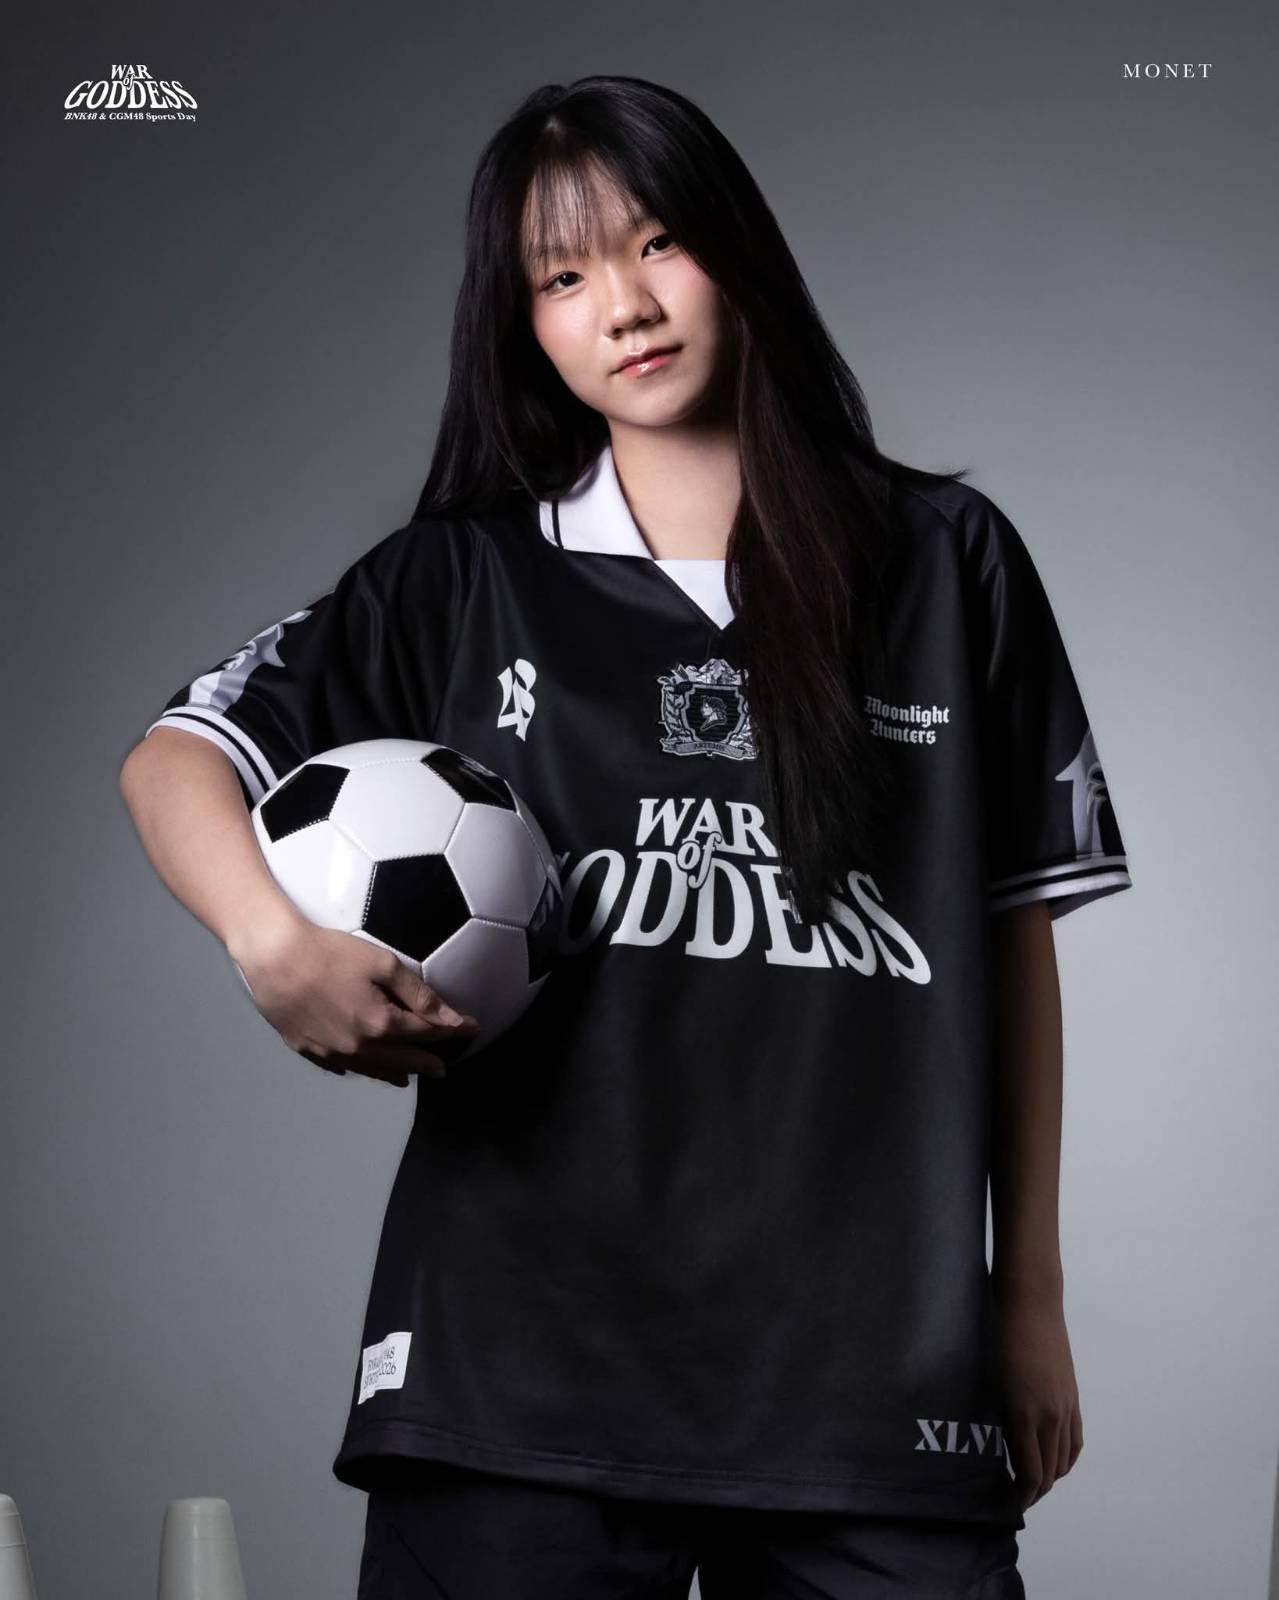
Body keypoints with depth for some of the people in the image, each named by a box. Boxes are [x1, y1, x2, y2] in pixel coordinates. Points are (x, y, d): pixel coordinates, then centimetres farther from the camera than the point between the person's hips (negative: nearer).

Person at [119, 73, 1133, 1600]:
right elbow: (171, 758, 7)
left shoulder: (947, 563, 9)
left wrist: (1031, 1293, 10)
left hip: (882, 1369, 0)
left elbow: (1013, 935, 11)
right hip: (521, 1352, 0)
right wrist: (273, 943, -15)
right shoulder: (464, 582, 9)